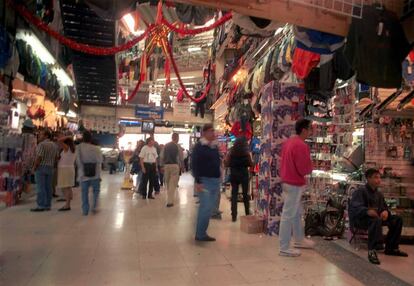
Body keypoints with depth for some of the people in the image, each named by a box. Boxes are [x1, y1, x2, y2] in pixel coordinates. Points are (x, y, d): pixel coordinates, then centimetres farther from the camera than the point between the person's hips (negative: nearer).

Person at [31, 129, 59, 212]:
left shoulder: (41, 144, -13)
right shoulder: (54, 145, 10)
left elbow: (38, 158, -18)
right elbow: (56, 158, 10)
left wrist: (34, 168, -9)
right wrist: (51, 166, 14)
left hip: (40, 168, -7)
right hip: (50, 168, 7)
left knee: (40, 188, -5)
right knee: (48, 187, 7)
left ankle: (41, 206, -4)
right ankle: (48, 206, 10)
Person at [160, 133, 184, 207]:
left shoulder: (166, 146, 5)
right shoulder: (178, 146, -6)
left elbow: (162, 156, 5)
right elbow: (181, 157, -5)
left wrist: (162, 165, 12)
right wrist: (181, 166, 7)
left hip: (166, 165, 4)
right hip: (175, 166, -4)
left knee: (168, 183, 18)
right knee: (173, 184, -2)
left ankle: (170, 198, 32)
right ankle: (170, 201, -4)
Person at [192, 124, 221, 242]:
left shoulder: (215, 146, 14)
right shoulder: (199, 146, -8)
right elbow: (195, 165, -13)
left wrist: (218, 180, 17)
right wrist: (197, 182, -19)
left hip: (215, 181, 7)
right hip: (204, 181, -7)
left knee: (209, 208, 10)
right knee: (206, 208, -9)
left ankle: (202, 233, 20)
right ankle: (200, 234, 4)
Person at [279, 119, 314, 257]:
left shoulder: (289, 141, 9)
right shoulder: (301, 146, -21)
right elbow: (305, 169, -21)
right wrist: (310, 166, -2)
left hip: (287, 181, 10)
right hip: (295, 184, -10)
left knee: (297, 212, 21)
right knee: (288, 215, -2)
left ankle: (299, 239, 36)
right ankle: (284, 248, 8)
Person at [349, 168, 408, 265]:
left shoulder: (379, 194, 17)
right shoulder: (360, 191, -9)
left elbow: (384, 207, 12)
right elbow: (354, 207, -24)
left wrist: (385, 211, -15)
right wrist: (367, 211, -45)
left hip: (375, 217, 8)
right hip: (359, 219, -8)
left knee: (397, 219, 0)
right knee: (376, 220, -38)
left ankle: (391, 248, 7)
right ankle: (372, 251, -38)